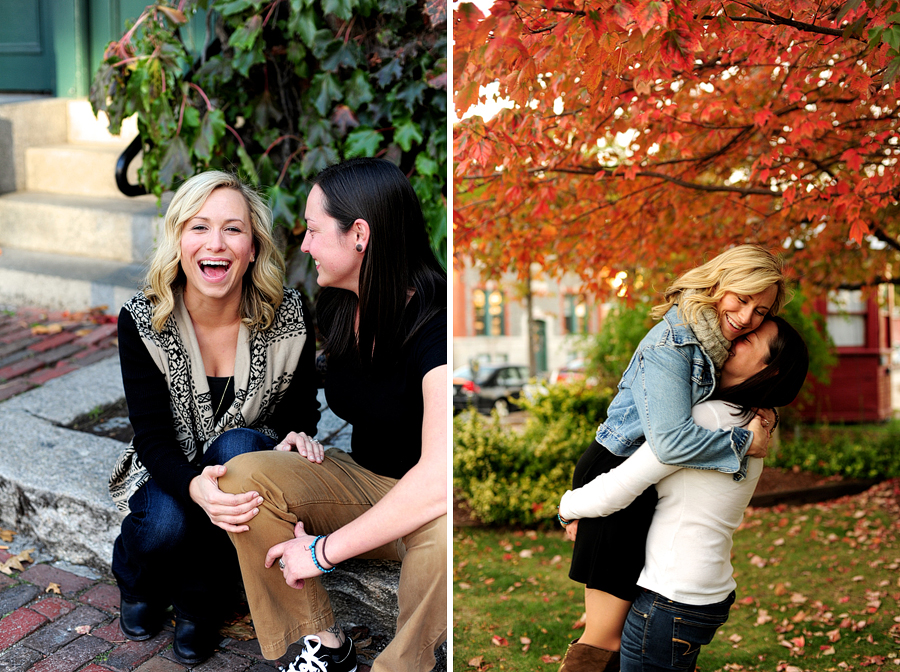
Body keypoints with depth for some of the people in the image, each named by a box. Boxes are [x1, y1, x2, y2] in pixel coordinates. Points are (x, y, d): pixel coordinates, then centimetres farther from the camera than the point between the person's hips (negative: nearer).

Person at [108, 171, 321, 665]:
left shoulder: (288, 318, -15)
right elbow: (153, 437, -18)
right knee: (165, 525, -33)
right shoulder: (142, 322, -16)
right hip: (170, 475, 0)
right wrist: (194, 487, -41)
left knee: (236, 447, -34)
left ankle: (200, 602, -12)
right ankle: (138, 583, 9)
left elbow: (300, 421, -6)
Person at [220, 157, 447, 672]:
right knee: (244, 475, -17)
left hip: (431, 508, -7)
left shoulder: (435, 326, -26)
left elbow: (439, 479, -36)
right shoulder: (337, 307, 0)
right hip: (364, 482, 7)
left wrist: (325, 551, -29)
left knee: (443, 533, -41)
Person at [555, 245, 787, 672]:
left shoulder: (712, 342, 6)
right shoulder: (672, 344, -22)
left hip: (647, 483, 10)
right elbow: (672, 442, -32)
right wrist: (745, 442, -19)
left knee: (617, 616, 18)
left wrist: (763, 416, 1)